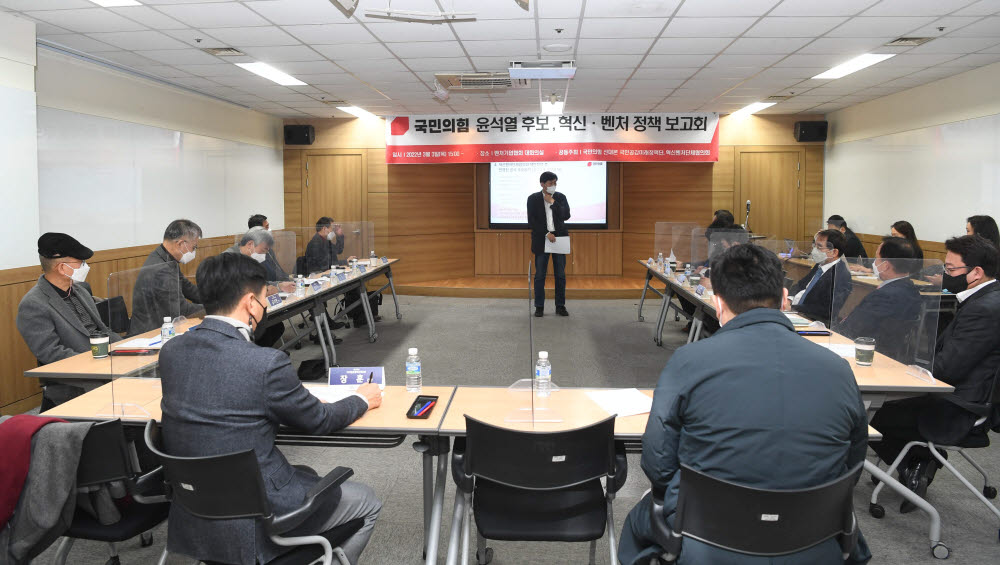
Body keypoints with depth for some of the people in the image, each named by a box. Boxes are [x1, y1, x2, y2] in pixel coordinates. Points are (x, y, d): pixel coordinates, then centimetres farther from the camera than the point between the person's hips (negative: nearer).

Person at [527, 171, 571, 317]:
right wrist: (546, 234, -13)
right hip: (541, 240, -2)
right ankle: (539, 307, 7)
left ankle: (560, 306, 11)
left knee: (560, 275, 3)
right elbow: (531, 222, -5)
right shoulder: (533, 199, 0)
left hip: (559, 238, 2)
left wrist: (552, 202, -10)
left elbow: (566, 216, -7)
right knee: (540, 275, 0)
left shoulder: (560, 197, 6)